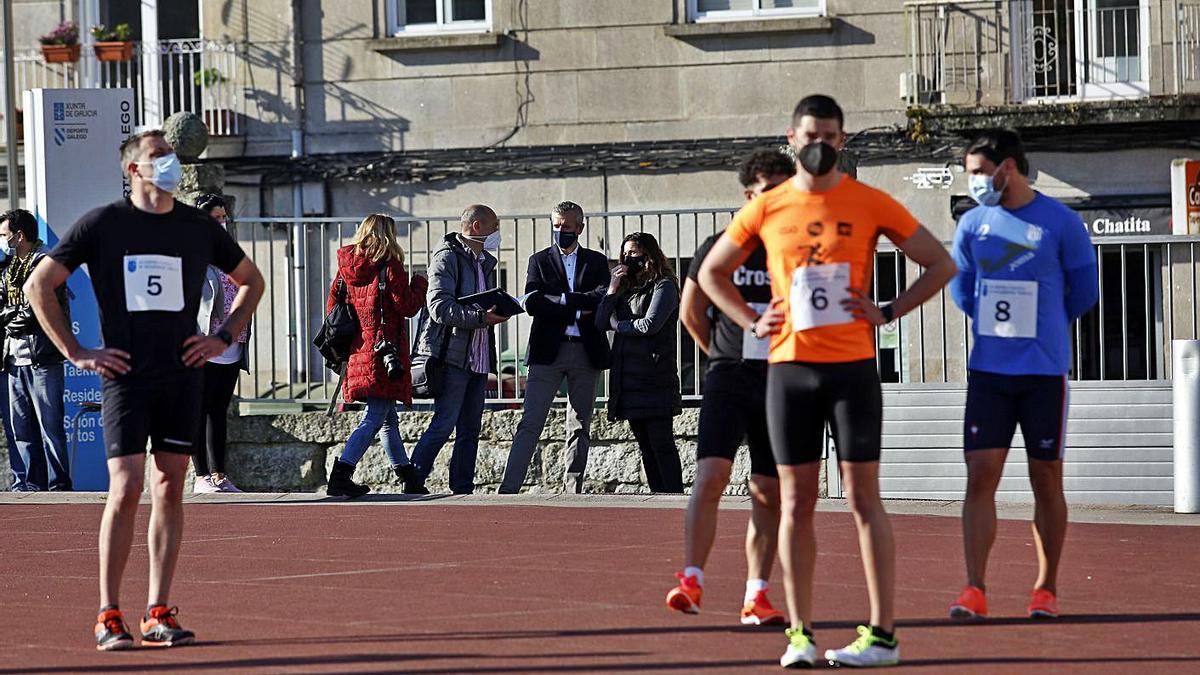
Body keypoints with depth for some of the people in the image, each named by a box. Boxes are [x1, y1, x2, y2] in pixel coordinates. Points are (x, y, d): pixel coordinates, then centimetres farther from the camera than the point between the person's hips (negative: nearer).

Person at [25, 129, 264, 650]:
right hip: (125, 374, -4)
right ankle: (109, 617, -4)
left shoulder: (200, 227, 9)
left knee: (169, 489, 3)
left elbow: (250, 280, 24)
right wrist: (76, 353, -3)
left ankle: (159, 615, 7)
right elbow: (39, 285, 1)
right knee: (126, 488, -11)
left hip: (182, 375, 4)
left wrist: (224, 337, 11)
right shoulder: (102, 224, -2)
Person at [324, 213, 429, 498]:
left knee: (388, 417, 18)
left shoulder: (346, 268, 8)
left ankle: (406, 472, 28)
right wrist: (420, 284, 8)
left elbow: (332, 306, 11)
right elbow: (407, 306, -10)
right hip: (385, 352, -8)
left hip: (358, 351, 8)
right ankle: (340, 474, -20)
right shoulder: (390, 266, -10)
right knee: (375, 417, -8)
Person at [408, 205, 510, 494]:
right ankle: (413, 482, -6)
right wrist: (481, 317, -24)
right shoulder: (447, 257, -8)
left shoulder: (485, 262, 21)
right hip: (452, 355, -9)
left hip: (478, 358, 9)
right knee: (444, 423, -12)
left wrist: (499, 311, 5)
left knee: (470, 429, 7)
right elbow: (440, 307, -18)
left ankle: (462, 489, 10)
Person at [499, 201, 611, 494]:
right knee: (530, 423, -9)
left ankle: (572, 491, 10)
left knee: (580, 426, 5)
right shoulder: (539, 261, 10)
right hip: (548, 351, -2)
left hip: (586, 353, 2)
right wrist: (578, 308, -12)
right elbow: (533, 303, -6)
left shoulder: (596, 262, 12)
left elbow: (603, 299, -6)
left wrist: (559, 300, -12)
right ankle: (509, 488, -13)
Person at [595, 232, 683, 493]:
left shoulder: (663, 286, -3)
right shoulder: (627, 287, 19)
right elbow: (601, 322, 11)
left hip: (654, 376, -8)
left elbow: (650, 324, -15)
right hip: (628, 378, 8)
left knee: (661, 442, -10)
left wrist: (617, 324, 0)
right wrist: (612, 290, 0)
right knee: (645, 444, 7)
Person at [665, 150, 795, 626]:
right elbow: (691, 311, 13)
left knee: (768, 493, 4)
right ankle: (691, 581, -14)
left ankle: (755, 598, 8)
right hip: (728, 380, -2)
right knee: (711, 475, -16)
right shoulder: (721, 246, 2)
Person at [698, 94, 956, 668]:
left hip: (853, 367, -2)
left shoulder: (869, 204, 1)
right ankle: (800, 634, 6)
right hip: (788, 367, 2)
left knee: (863, 498, -3)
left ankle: (882, 633, -1)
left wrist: (888, 313, -3)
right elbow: (711, 272, 20)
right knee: (795, 502, 3)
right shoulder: (765, 209, 7)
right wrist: (750, 322, 6)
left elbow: (941, 264, 6)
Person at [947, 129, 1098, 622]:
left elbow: (1084, 294, 5)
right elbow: (961, 291, 19)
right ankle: (974, 591, -8)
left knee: (1046, 481, 4)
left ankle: (1046, 590, 14)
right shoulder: (972, 225, 5)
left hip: (1045, 372, -2)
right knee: (980, 475, -7)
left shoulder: (1062, 224, -5)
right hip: (988, 372, 2)